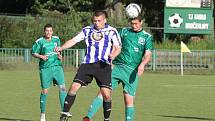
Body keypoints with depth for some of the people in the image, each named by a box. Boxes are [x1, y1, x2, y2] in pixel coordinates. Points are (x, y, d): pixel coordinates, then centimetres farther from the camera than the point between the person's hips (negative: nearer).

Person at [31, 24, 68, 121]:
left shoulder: (56, 39, 9)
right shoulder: (40, 42, -3)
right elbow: (33, 53, 3)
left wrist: (59, 55, 5)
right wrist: (41, 56, -14)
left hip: (57, 66, 3)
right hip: (45, 68, -3)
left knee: (62, 87, -9)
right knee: (45, 90, 0)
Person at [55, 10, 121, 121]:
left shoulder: (112, 31, 4)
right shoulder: (87, 30, 10)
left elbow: (118, 48, 2)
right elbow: (74, 40, 6)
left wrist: (113, 55, -21)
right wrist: (61, 48, -10)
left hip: (103, 66, -2)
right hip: (87, 63, 2)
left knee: (106, 94, -8)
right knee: (74, 87, -10)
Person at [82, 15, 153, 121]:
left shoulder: (147, 37, 7)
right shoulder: (124, 31, 12)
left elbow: (148, 55, -2)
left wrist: (142, 64, -21)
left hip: (131, 71, -1)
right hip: (117, 67, 1)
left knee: (129, 100, -5)